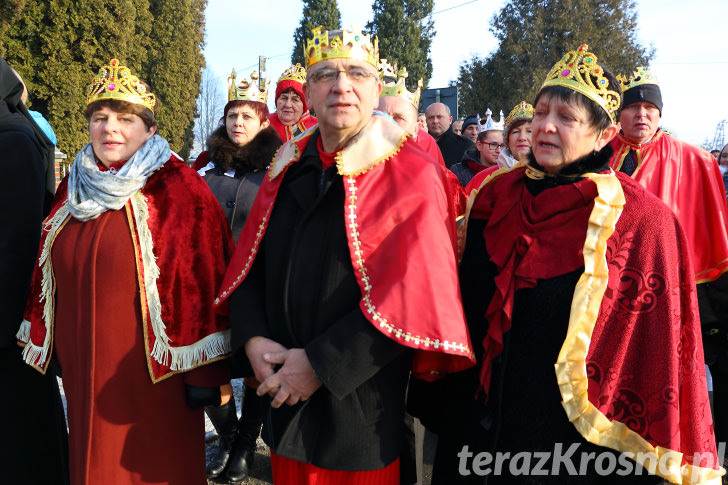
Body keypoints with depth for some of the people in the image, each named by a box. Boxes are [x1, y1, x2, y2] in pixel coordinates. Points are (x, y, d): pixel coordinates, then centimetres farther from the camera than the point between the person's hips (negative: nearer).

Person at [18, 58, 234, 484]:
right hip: (84, 369, 6)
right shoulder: (74, 189, 7)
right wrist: (54, 347, 15)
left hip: (151, 369, -5)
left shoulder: (179, 188, -12)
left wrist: (203, 372, -16)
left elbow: (203, 280, -15)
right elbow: (50, 278, 16)